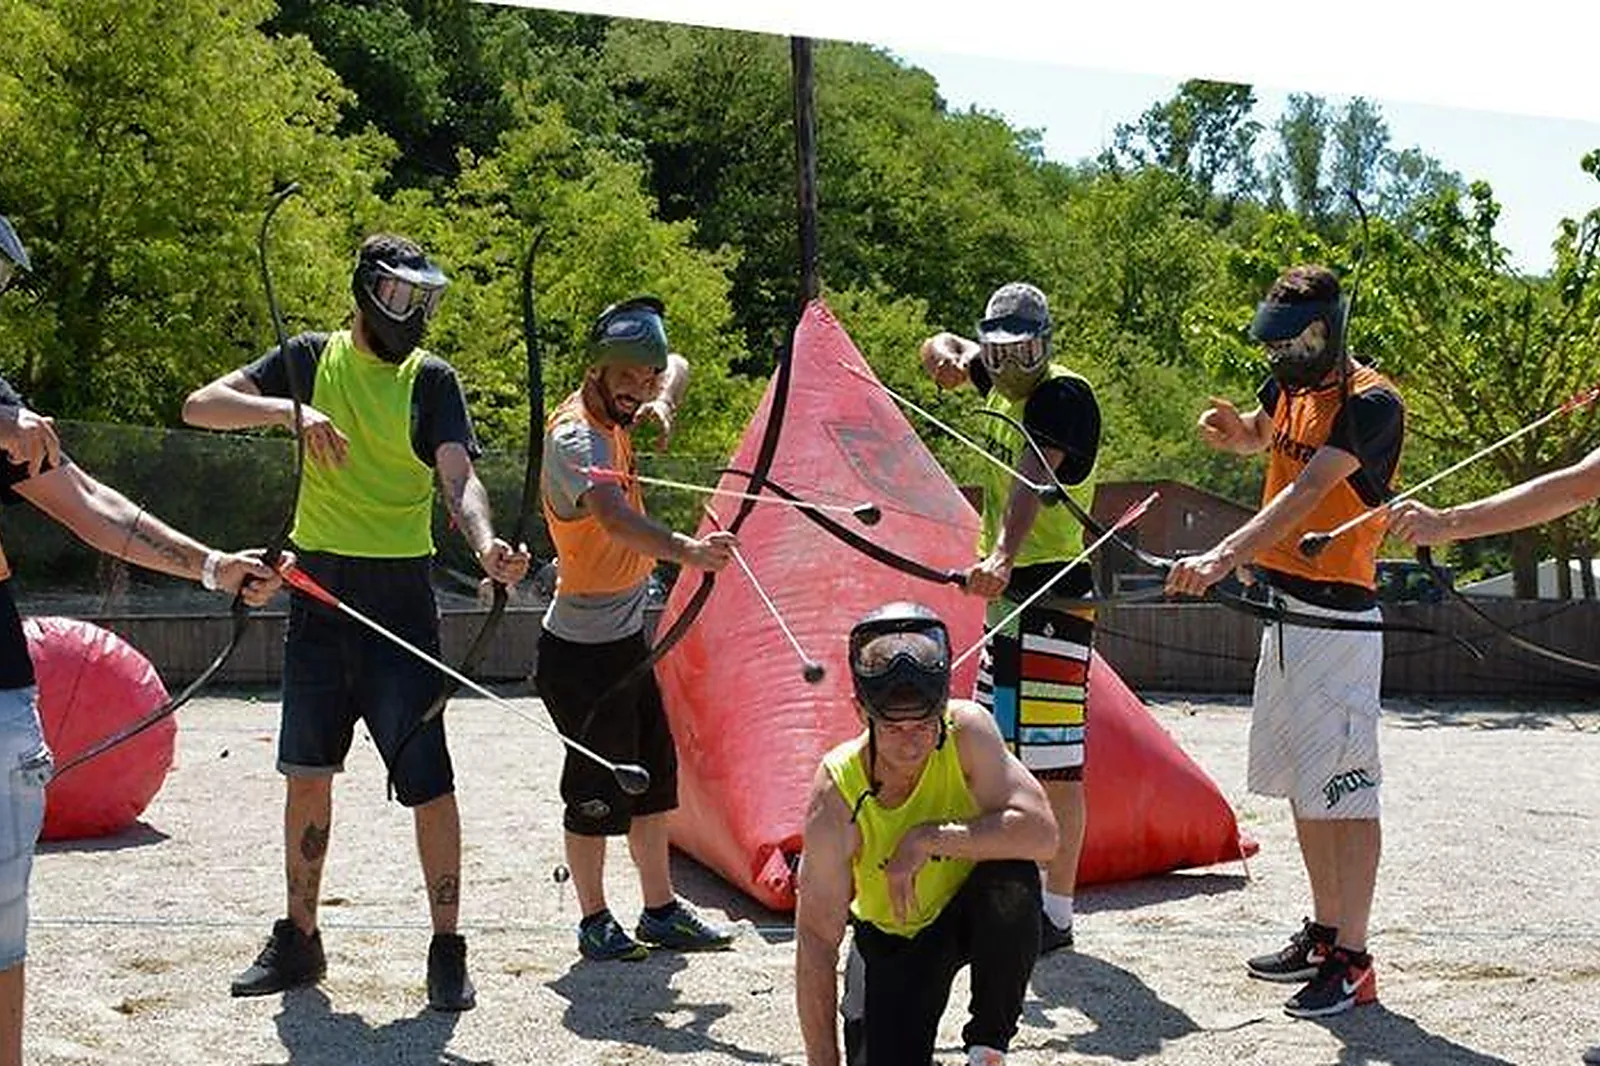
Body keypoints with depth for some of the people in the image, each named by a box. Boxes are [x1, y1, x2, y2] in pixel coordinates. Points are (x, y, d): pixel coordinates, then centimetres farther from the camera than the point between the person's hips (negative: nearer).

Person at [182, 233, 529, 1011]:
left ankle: (447, 949, 4)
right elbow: (200, 406, -1)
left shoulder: (431, 380, -1)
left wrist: (485, 543, -36)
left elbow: (458, 477, -15)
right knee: (306, 772, 10)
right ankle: (298, 940, 24)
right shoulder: (310, 361, 6)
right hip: (318, 590, 3)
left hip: (397, 597, -3)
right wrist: (290, 410, -18)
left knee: (427, 779, -6)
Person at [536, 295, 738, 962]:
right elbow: (614, 516, -42)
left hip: (626, 637, 10)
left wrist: (663, 402, -4)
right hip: (584, 649, -9)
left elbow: (676, 367, 20)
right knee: (598, 788, 0)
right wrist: (686, 551, -59)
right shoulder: (575, 436, -24)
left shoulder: (613, 410, 2)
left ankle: (661, 909, 26)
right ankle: (595, 922, 15)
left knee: (654, 774, 15)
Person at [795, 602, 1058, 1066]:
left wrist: (929, 839, -39)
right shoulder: (836, 798, -28)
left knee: (1012, 886, -33)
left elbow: (1041, 834, -34)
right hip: (891, 936, 0)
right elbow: (816, 939, -25)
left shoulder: (968, 731, -27)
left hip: (970, 911, 1)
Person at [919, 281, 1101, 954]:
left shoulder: (1063, 395, -14)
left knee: (1055, 760, -7)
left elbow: (1033, 479, -29)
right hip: (1006, 592, 10)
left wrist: (1002, 557, -45)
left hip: (1055, 596, -10)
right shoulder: (1000, 382, 13)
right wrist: (948, 355, 2)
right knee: (1005, 753, 16)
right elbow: (940, 349, 29)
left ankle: (1057, 916, -1)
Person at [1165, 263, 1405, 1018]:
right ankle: (1324, 933, 26)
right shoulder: (1291, 385, 12)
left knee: (1343, 788, -8)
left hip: (1338, 618, -9)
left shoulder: (1370, 402, -15)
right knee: (1303, 784, 15)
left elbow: (1305, 495, -27)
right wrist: (1233, 429, 7)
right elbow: (1258, 440, 32)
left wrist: (1220, 559, -38)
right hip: (1283, 609, 9)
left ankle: (1352, 961, -4)